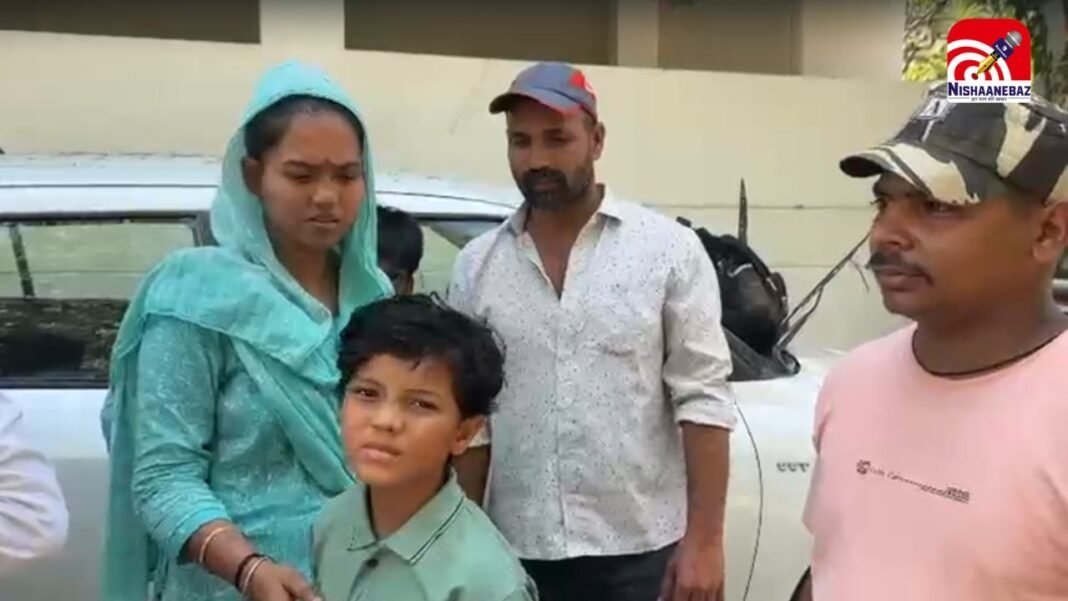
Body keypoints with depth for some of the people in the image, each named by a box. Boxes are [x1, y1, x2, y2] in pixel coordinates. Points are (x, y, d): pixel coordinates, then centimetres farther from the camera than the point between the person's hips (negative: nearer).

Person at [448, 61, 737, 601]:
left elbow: (702, 400, -7)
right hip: (520, 552, 3)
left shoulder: (669, 249, -5)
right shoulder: (476, 266, 3)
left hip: (642, 550, -2)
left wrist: (704, 537, -11)